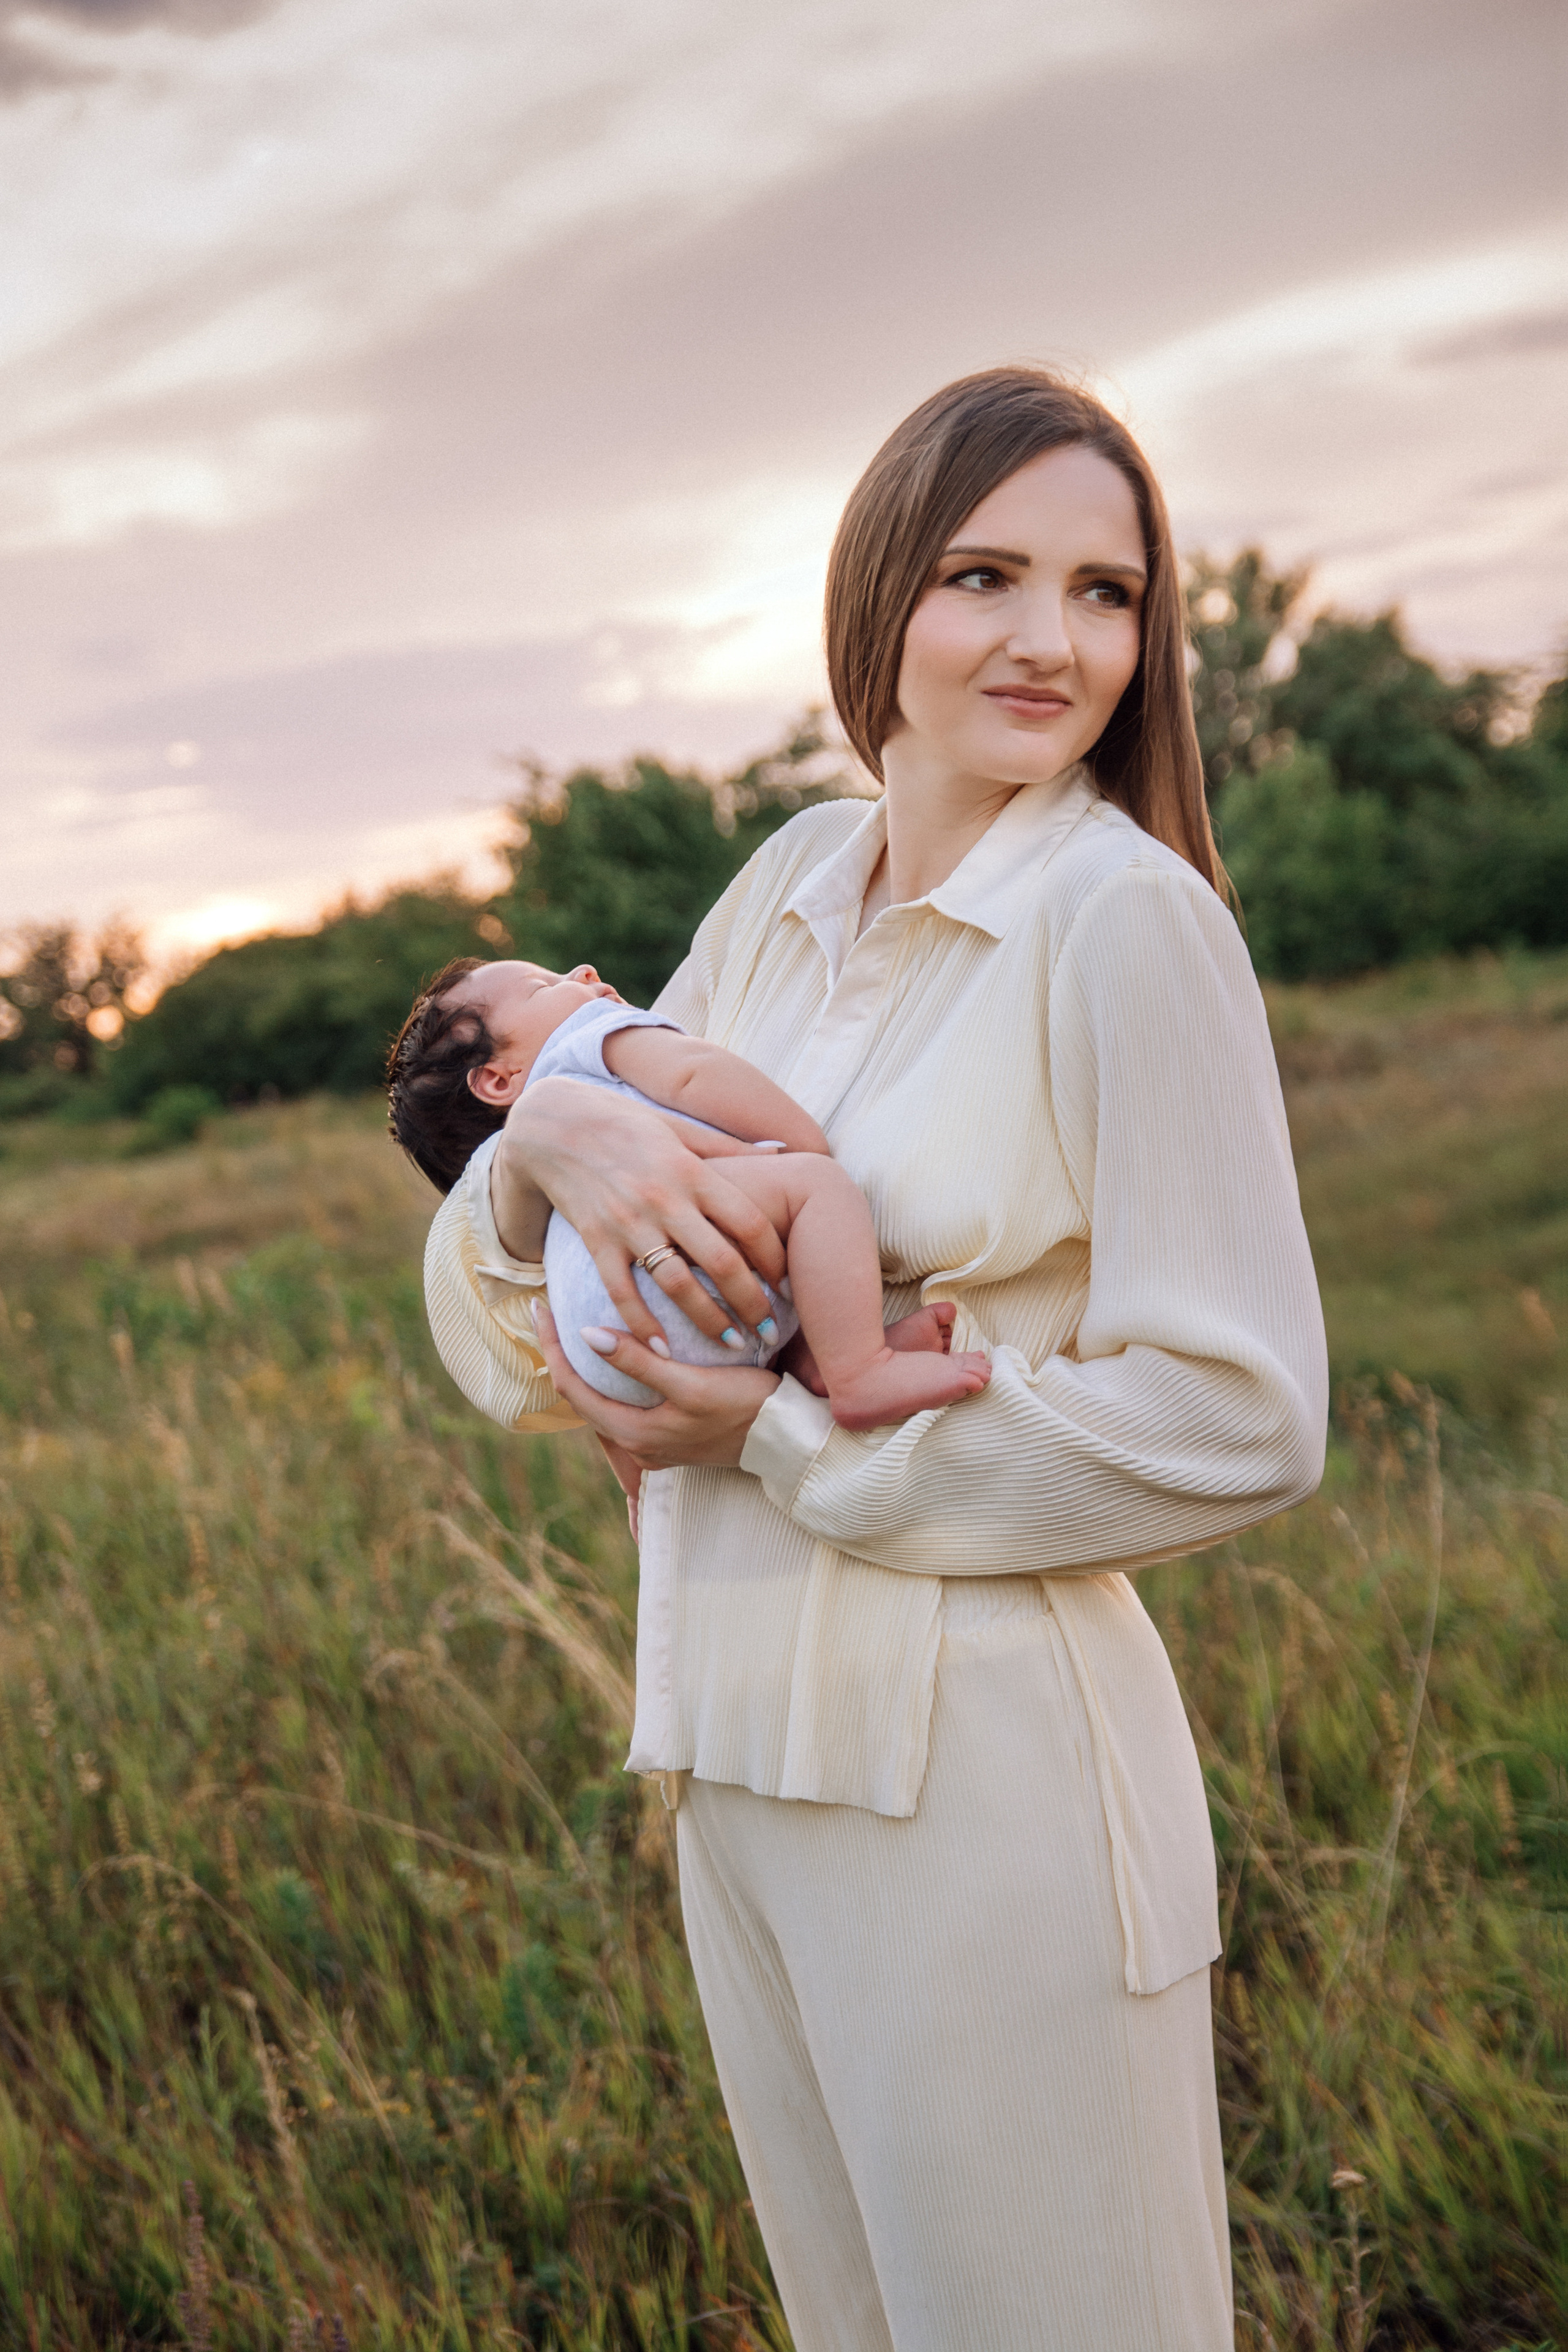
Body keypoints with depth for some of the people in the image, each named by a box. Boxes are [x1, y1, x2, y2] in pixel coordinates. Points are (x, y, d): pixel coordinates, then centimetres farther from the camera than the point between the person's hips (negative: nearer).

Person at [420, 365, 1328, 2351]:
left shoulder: (1128, 918, -14)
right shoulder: (792, 886, 6)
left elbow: (1239, 1421, -17)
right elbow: (497, 1322, 8)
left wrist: (777, 1440, -15)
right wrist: (555, 1133, -16)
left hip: (988, 1774, -7)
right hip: (736, 1747, 7)